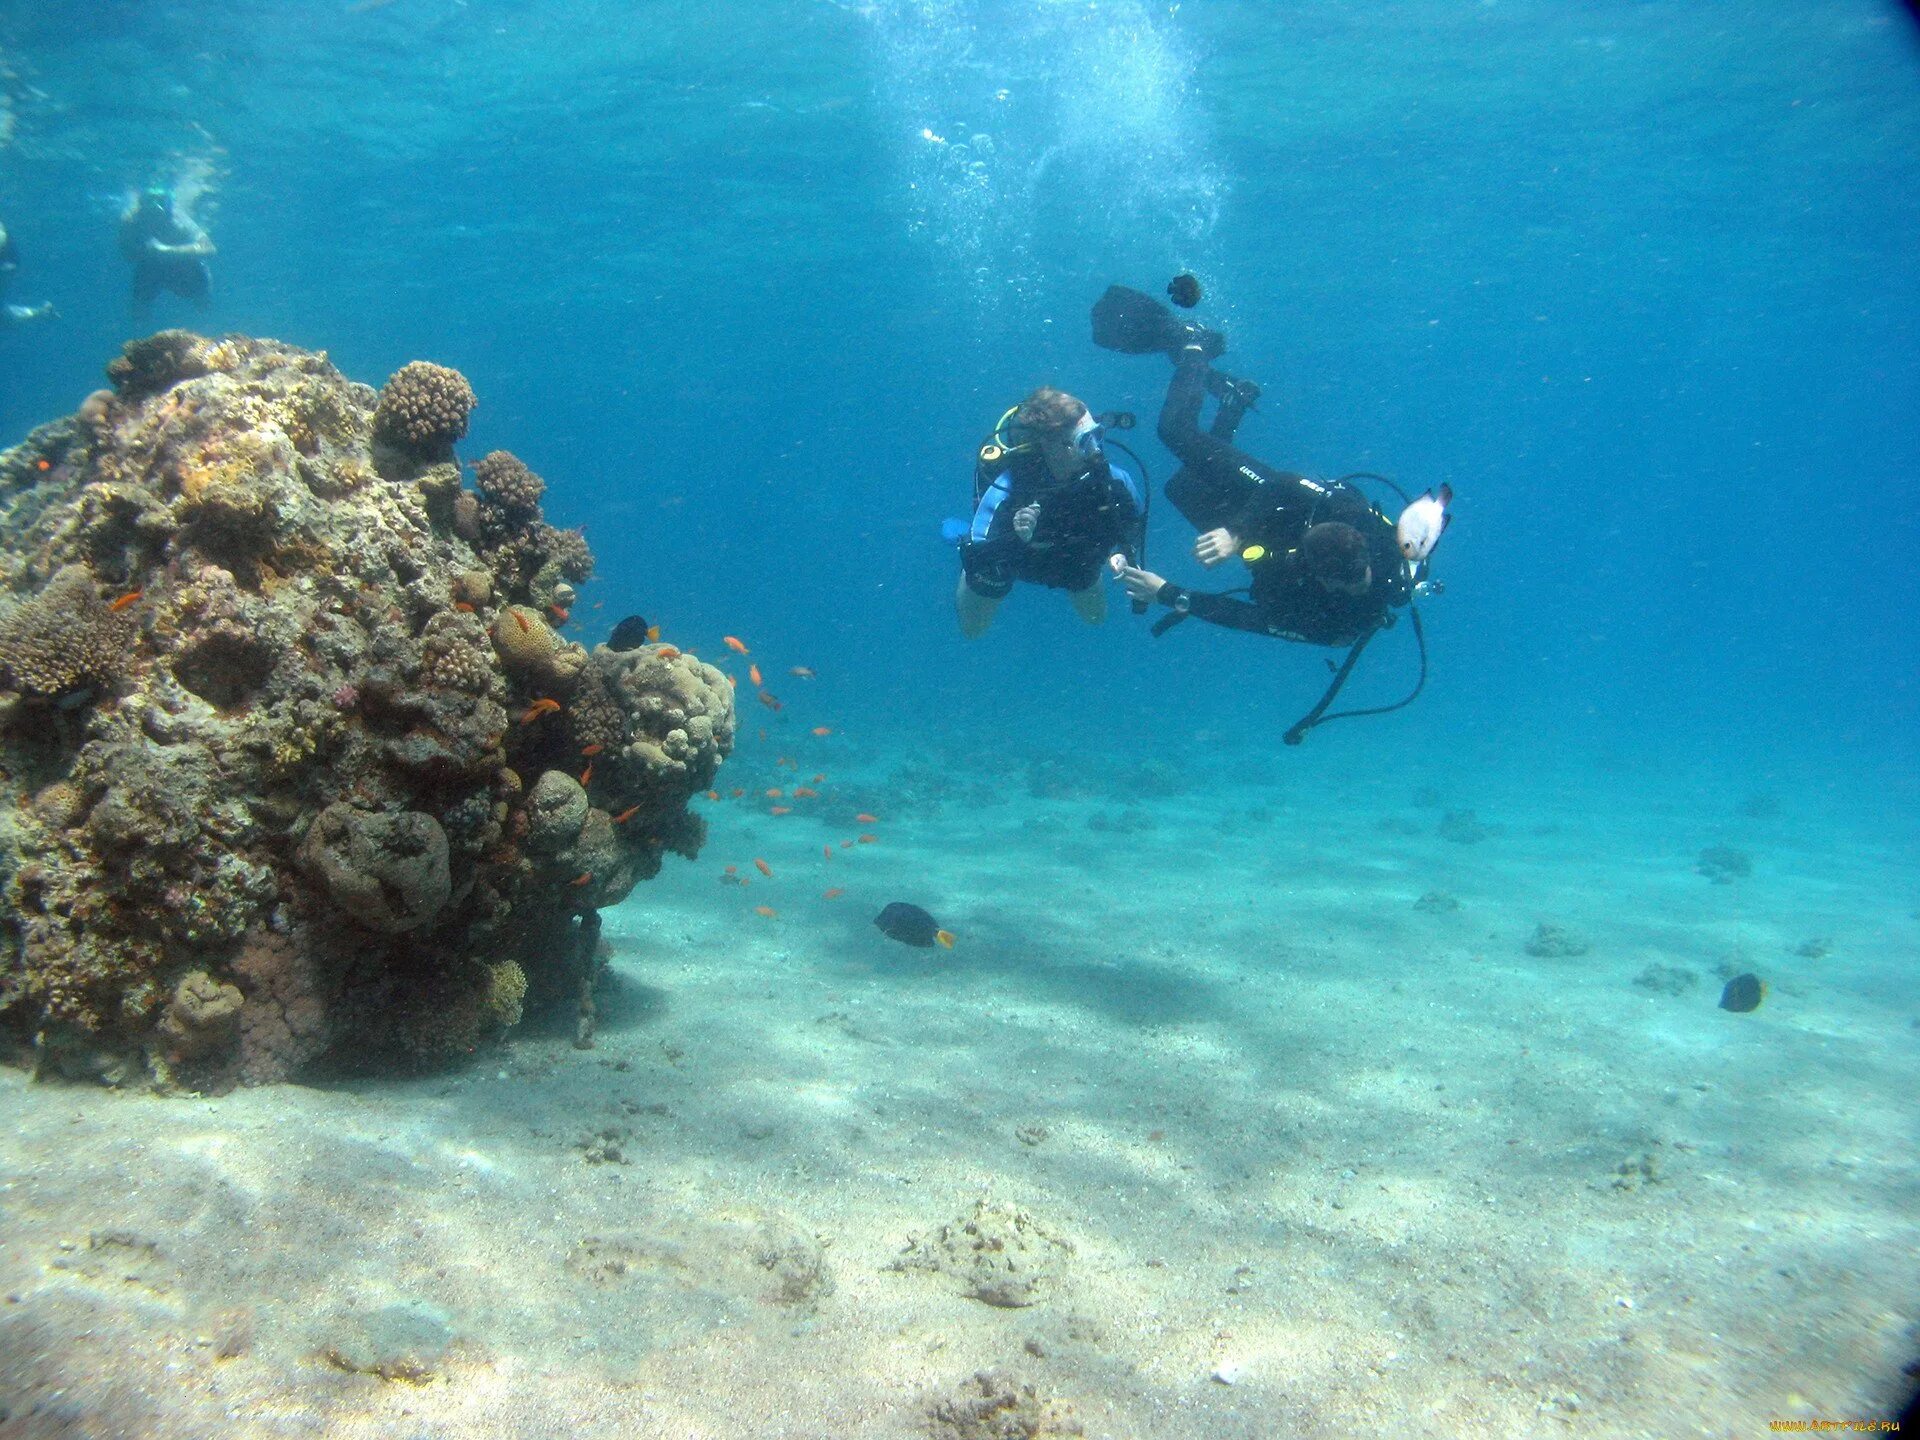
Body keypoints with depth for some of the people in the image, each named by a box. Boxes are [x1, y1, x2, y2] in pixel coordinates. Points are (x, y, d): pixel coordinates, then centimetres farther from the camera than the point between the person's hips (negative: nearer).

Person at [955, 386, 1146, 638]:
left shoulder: (1109, 477, -35)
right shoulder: (1005, 490, -45)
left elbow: (1136, 518, -12)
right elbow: (975, 561, -47)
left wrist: (1124, 553, -29)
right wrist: (1015, 539, -63)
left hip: (1075, 555, 3)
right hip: (1009, 557, -3)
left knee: (1096, 617, 26)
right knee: (972, 629, 21)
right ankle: (965, 536, 39)